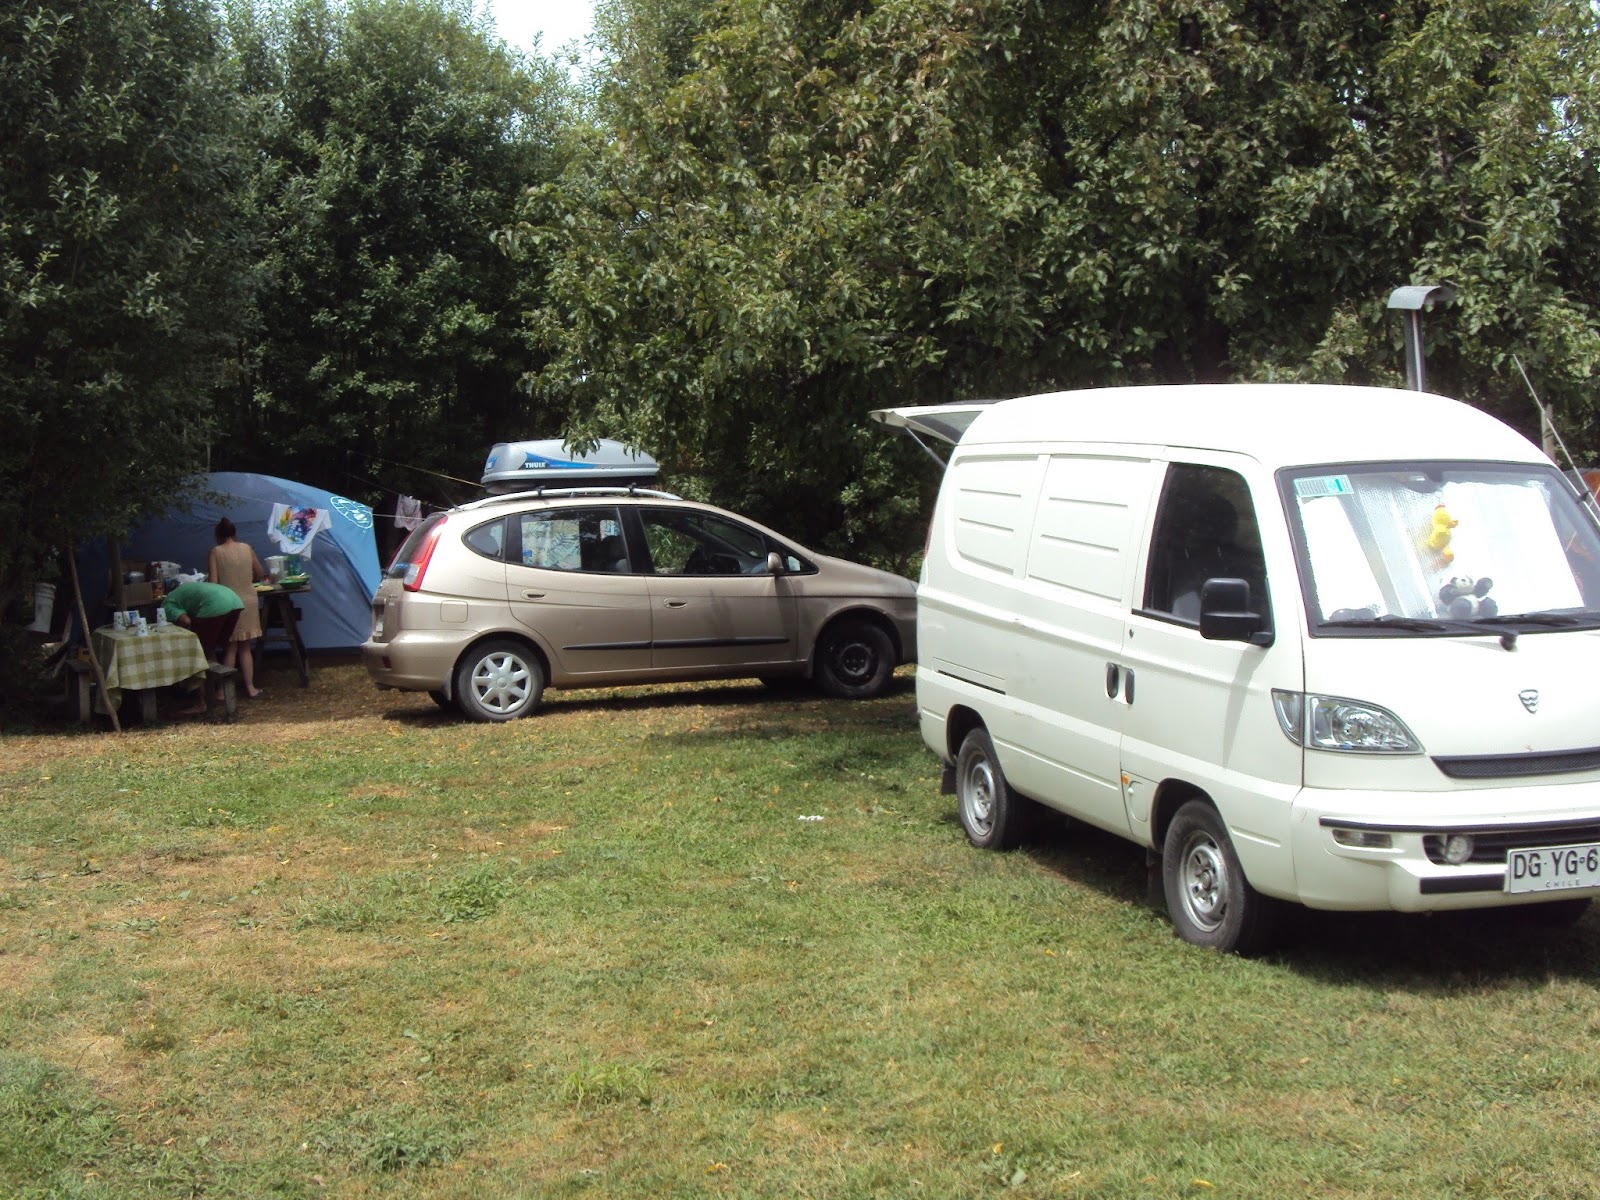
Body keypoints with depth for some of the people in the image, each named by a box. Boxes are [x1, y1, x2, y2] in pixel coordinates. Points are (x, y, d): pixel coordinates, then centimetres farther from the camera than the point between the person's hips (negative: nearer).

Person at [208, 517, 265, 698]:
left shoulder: (216, 552, -6)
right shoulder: (247, 548, 2)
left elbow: (213, 582, -12)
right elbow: (260, 574, 13)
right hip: (248, 602, 2)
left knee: (230, 648, 6)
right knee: (245, 647, 13)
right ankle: (250, 687, 13)